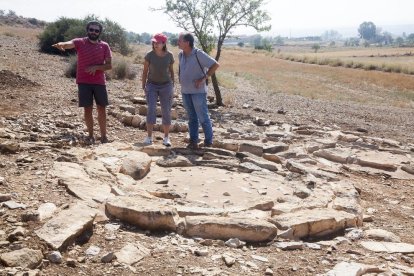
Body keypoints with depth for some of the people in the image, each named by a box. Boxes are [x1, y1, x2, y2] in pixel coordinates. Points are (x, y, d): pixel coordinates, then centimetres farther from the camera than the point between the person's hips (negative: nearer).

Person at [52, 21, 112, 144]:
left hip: (99, 82, 1)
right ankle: (90, 135, 15)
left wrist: (96, 67, -15)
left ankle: (104, 136, 16)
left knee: (101, 109, 5)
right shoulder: (80, 42, -1)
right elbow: (69, 44, -23)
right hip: (84, 82, -1)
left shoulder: (104, 46, 4)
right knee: (87, 109, 3)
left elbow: (109, 65, 3)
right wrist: (61, 44, -46)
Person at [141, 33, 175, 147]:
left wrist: (172, 86, 5)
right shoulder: (149, 55, -9)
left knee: (166, 112, 0)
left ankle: (166, 138, 10)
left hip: (166, 86, 1)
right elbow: (145, 71, -1)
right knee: (151, 110, -14)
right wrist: (143, 87, -2)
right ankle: (149, 137, -9)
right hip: (152, 86, -1)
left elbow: (171, 70, 6)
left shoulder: (169, 55, -6)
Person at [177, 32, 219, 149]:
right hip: (185, 91, 6)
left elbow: (215, 65, -14)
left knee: (203, 117, -1)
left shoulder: (198, 54, -14)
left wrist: (203, 78, -16)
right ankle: (193, 142, 15)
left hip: (198, 91, -6)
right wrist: (181, 80, 13)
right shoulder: (181, 55, 7)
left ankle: (208, 142, 12)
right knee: (192, 118, 10)